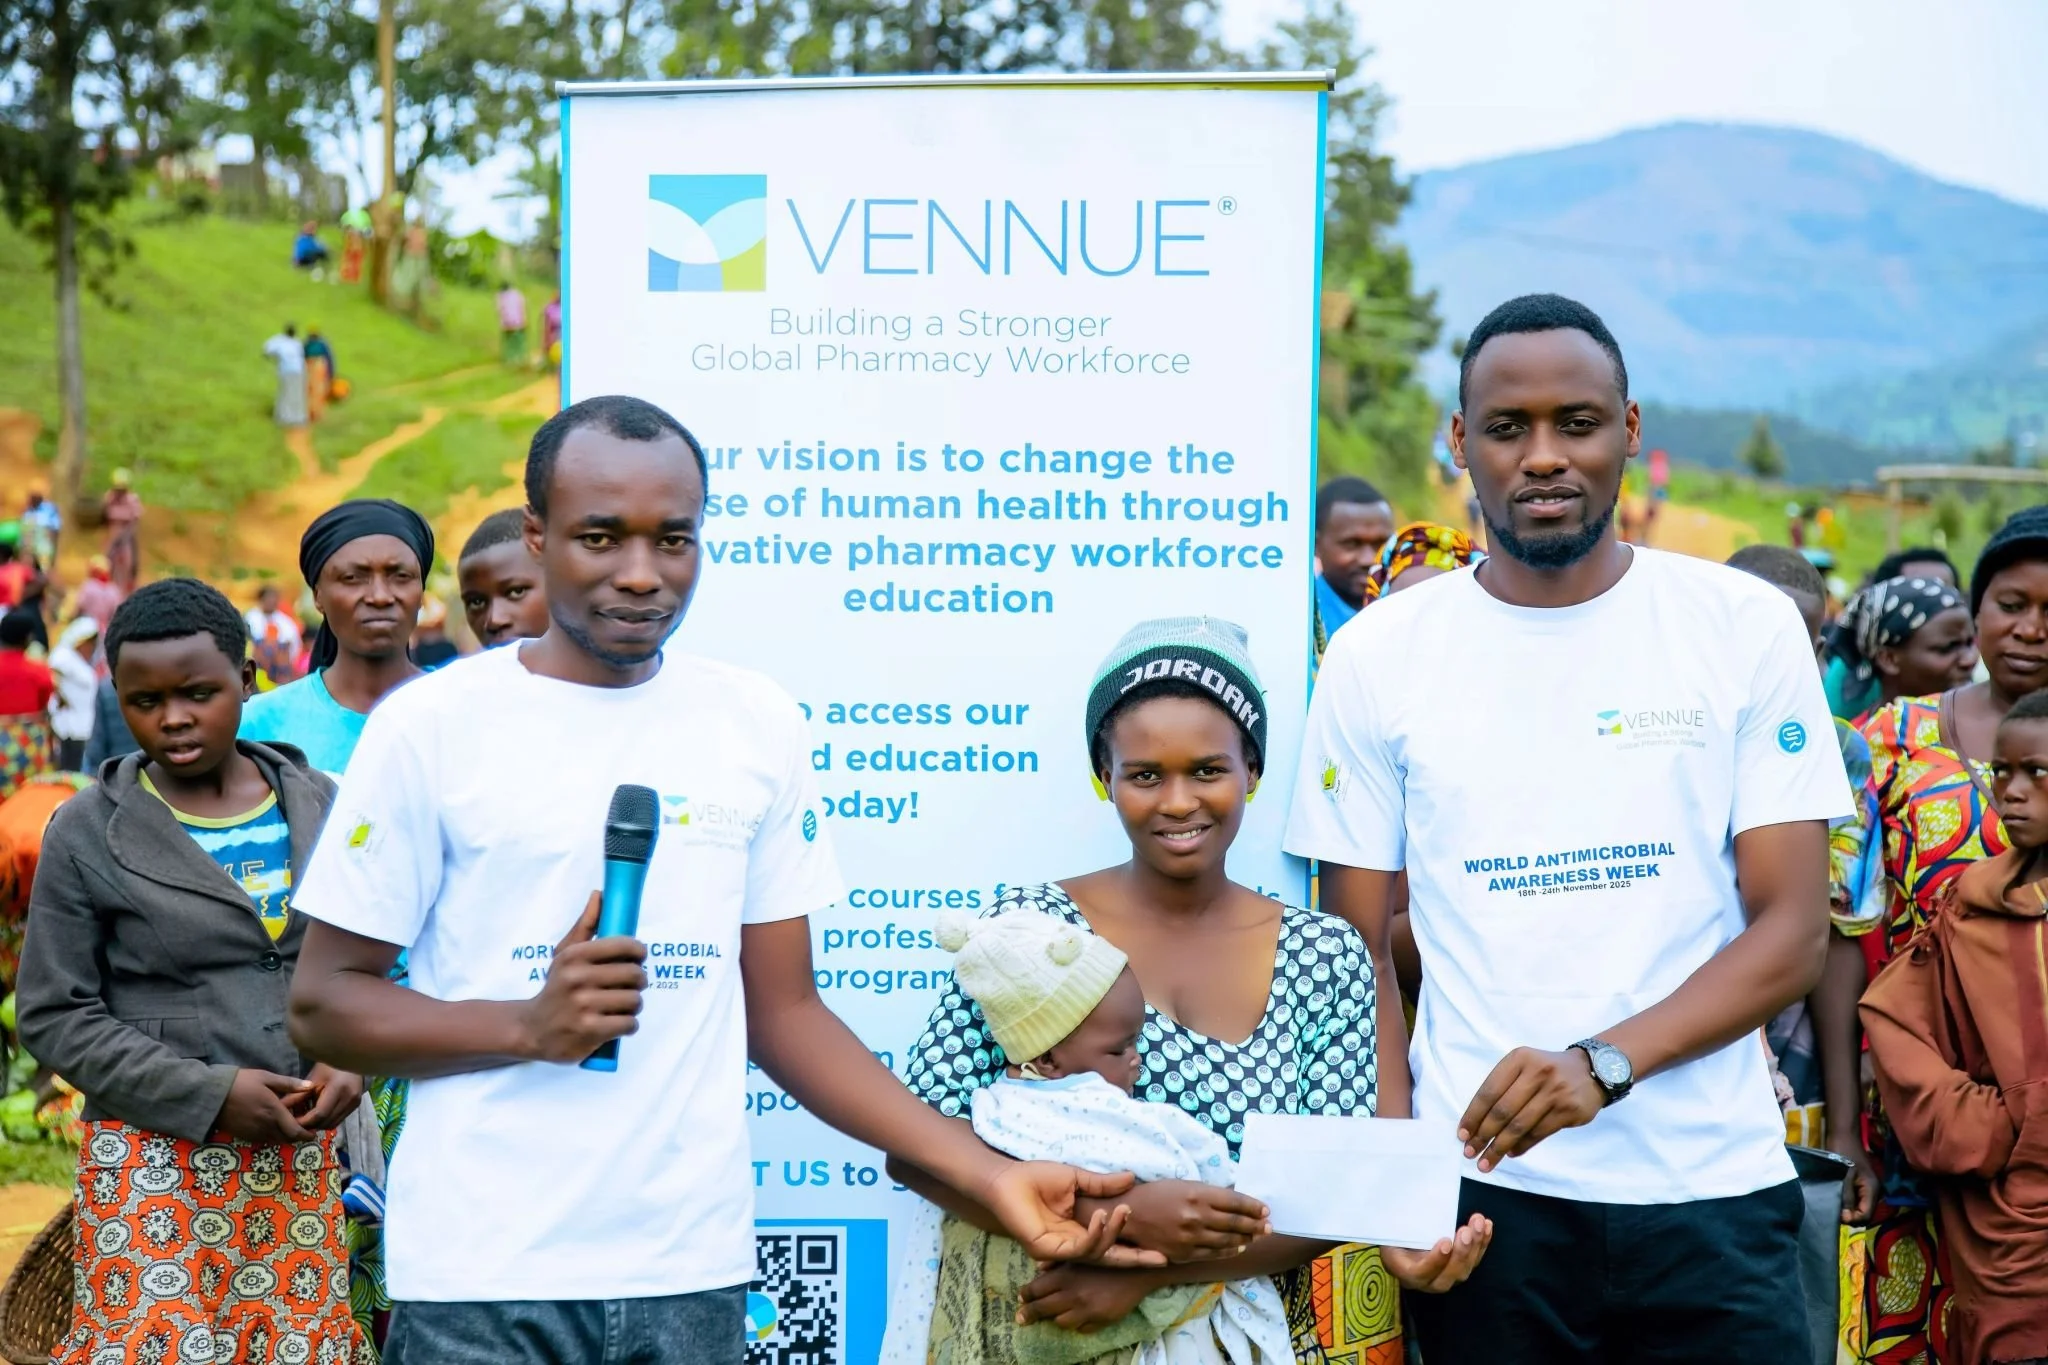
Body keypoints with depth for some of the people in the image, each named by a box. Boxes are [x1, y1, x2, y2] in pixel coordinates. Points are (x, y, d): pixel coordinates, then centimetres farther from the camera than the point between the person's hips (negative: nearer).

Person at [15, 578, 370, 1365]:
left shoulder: (319, 808, 5)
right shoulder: (88, 834, -4)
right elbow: (55, 1018, -5)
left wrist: (351, 1060, -7)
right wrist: (210, 1094, -13)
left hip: (300, 1157, 3)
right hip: (154, 1163, -3)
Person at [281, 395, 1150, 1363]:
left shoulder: (759, 728, 5)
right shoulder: (431, 724, -4)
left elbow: (783, 1013, 8)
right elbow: (322, 1001, -1)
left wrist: (989, 1174, 0)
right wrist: (528, 1025, -17)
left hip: (692, 1268, 3)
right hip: (482, 1278, -2)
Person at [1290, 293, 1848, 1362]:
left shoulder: (1747, 626, 0)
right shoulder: (1376, 654, 2)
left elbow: (1795, 932, -4)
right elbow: (1356, 948, 3)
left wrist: (1605, 1062, -18)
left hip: (1712, 1193, 0)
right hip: (1483, 1191, 0)